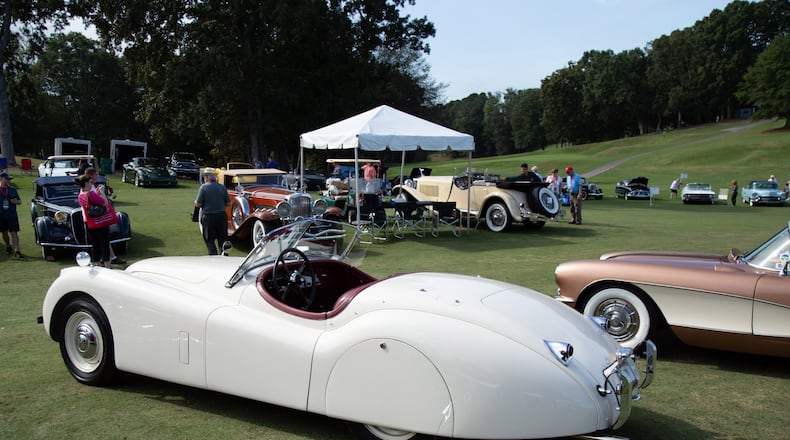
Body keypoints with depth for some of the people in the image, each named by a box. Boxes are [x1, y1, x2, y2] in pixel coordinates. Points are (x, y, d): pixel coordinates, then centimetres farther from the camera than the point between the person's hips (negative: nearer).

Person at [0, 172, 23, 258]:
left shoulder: (12, 190, 6)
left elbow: (20, 201, 11)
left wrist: (16, 201, -11)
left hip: (12, 215, -1)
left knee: (14, 233, -7)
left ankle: (16, 251, -13)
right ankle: (8, 247, 34)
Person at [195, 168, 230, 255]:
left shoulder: (204, 187, -9)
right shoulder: (222, 187, 2)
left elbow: (198, 204, -10)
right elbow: (228, 203, 4)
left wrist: (195, 202, 12)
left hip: (208, 217, -3)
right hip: (222, 216, 4)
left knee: (209, 240, 7)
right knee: (223, 239, 13)